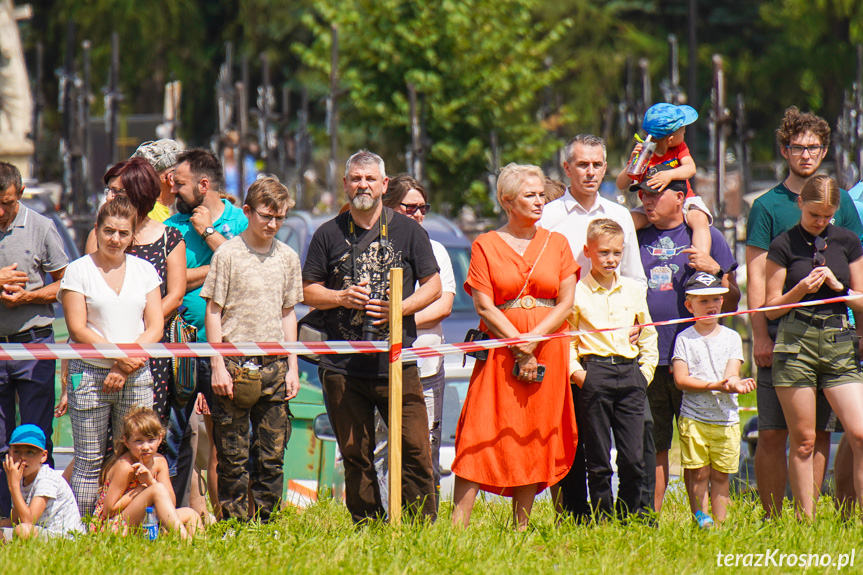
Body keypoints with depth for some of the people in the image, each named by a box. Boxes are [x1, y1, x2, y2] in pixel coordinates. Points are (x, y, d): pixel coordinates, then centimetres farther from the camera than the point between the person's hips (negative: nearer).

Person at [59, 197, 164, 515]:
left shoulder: (144, 270, 11)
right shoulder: (79, 270, 1)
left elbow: (155, 327, 5)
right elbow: (77, 329, -6)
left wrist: (125, 366, -8)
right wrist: (118, 355, -16)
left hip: (136, 377, 3)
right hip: (90, 374, -3)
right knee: (89, 462, -4)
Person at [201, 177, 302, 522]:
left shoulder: (288, 258, 10)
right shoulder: (228, 254, -2)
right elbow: (213, 312, -1)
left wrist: (292, 367, 11)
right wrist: (218, 366, -8)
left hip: (273, 365, 4)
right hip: (234, 363, -4)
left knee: (272, 455, 3)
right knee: (233, 455, -2)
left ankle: (264, 522, 11)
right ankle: (234, 521, 4)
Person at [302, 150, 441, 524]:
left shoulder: (408, 231, 7)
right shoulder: (329, 235, 10)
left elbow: (433, 285, 8)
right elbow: (308, 292, 11)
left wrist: (401, 308, -9)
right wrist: (341, 298, -9)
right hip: (343, 365, 1)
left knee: (415, 450, -7)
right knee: (355, 456, 4)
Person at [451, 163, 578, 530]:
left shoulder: (557, 244, 11)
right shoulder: (486, 245, 3)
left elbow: (566, 304, 4)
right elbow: (484, 307, -4)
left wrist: (532, 342, -10)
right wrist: (518, 346, -13)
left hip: (548, 351, 3)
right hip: (499, 354, -3)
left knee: (534, 443, 2)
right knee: (482, 439, -9)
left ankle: (521, 527, 7)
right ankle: (458, 527, -10)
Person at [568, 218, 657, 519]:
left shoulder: (634, 290, 13)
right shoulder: (577, 292, 1)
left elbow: (648, 334, 21)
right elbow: (565, 337, 5)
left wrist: (646, 371, 11)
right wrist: (575, 371, -6)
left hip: (630, 372, 3)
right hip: (594, 372, -3)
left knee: (634, 459, 0)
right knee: (598, 459, -1)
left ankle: (628, 516, 11)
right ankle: (602, 517, 6)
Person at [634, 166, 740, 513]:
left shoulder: (706, 237, 6)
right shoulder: (636, 238, 12)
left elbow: (730, 304, 6)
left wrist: (716, 270, -10)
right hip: (648, 360, 2)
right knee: (652, 448, 3)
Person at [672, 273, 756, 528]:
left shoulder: (731, 337, 9)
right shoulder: (684, 338, 3)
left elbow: (732, 373, -2)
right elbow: (681, 380, -6)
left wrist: (734, 383, -27)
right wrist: (714, 386, -19)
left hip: (726, 418, 2)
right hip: (694, 418, -2)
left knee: (720, 475, 4)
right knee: (698, 474, -5)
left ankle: (720, 523, 6)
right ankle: (700, 518, 1)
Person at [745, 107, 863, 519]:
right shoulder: (767, 206, 3)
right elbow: (756, 276, 0)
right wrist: (760, 334, -9)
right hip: (780, 331, -2)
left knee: (818, 433, 3)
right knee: (773, 433, -3)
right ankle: (771, 519, 1)